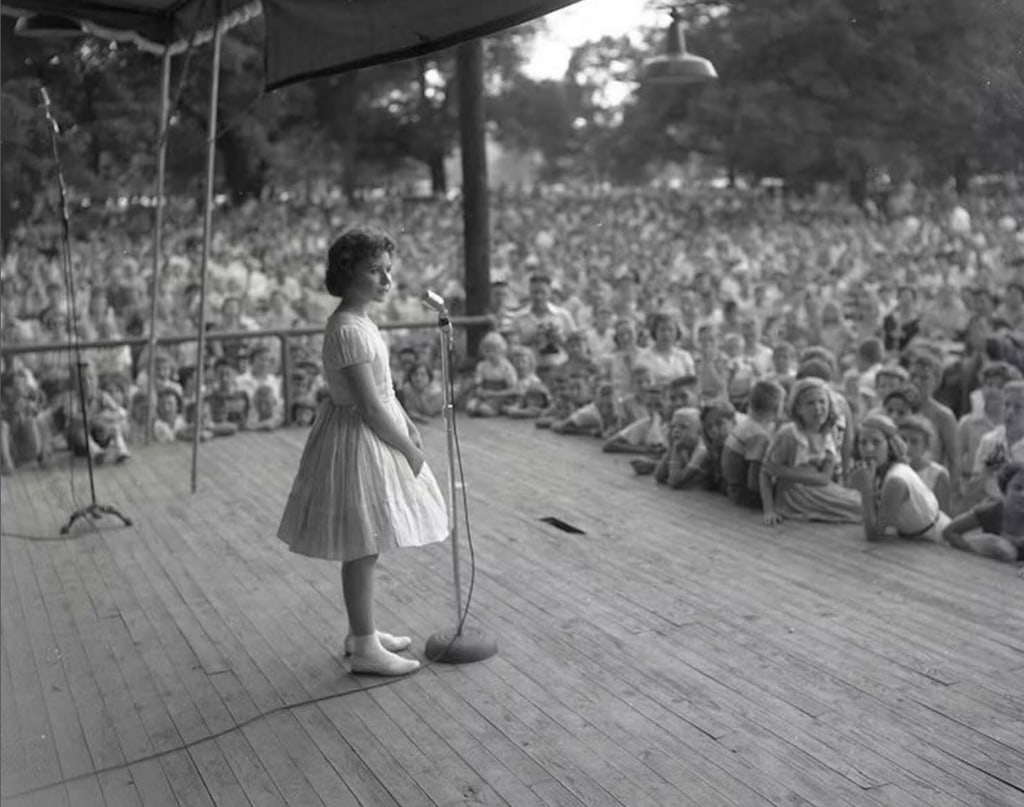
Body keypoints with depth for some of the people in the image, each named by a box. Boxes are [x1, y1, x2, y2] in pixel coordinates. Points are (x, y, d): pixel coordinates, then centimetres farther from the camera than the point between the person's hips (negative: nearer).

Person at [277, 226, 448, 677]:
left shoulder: (359, 322, 9)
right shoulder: (349, 330, -23)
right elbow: (370, 407, -23)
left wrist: (406, 425, 7)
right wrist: (410, 449, -13)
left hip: (373, 435, 10)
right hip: (359, 441, -10)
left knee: (365, 546, 19)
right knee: (362, 548, 0)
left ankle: (362, 632, 32)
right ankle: (365, 649, 11)